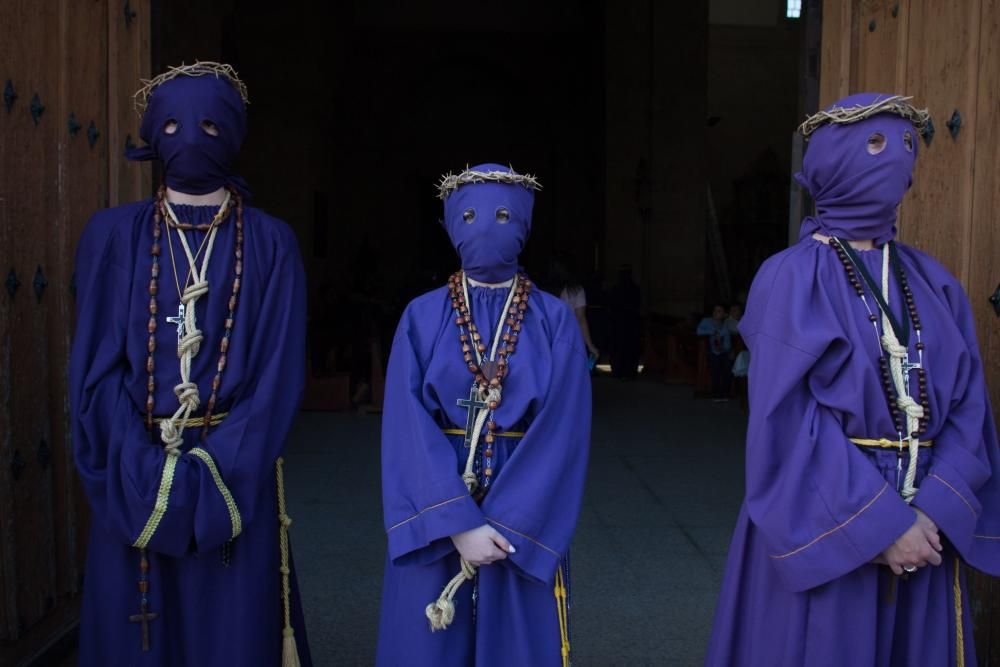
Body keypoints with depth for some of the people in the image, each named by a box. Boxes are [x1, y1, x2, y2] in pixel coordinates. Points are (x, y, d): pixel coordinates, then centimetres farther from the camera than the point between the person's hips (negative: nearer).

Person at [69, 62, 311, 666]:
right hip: (136, 478, 1)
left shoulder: (270, 243, 1)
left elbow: (280, 372, -5)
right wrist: (149, 475, -14)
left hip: (234, 477, -1)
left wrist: (211, 473, -15)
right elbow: (96, 367, -2)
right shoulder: (115, 234, 3)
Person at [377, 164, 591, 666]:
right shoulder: (422, 318, 0)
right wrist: (459, 522, -17)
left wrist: (501, 524, -16)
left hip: (524, 515, 0)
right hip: (435, 512, 1)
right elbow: (407, 430, -7)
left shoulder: (555, 322, -1)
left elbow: (563, 432, -8)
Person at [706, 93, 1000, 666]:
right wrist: (881, 523, -17)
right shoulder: (791, 280, -7)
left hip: (921, 520, 5)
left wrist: (934, 513, -11)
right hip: (824, 520, -5)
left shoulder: (932, 284, 9)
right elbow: (789, 420, -14)